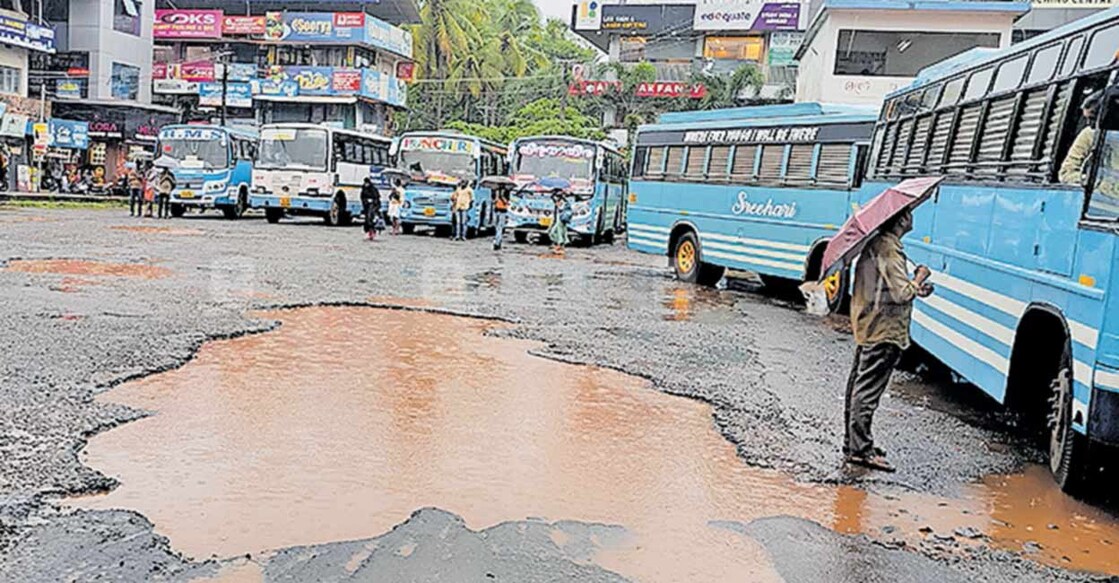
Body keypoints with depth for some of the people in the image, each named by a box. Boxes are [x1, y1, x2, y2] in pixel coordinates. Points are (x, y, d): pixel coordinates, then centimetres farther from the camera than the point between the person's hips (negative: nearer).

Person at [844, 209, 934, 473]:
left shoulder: (875, 244, 12)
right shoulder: (889, 249, -18)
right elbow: (901, 293, -21)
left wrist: (914, 288, 10)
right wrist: (919, 278, -3)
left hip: (867, 327, 10)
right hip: (884, 331, -10)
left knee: (859, 385, 14)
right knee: (868, 391, -6)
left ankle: (853, 442, 23)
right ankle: (861, 450, -1)